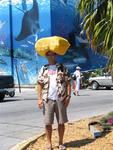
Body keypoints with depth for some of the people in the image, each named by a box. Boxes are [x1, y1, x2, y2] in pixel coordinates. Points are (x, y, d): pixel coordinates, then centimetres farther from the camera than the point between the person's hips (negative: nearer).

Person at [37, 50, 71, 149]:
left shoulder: (63, 68, 6)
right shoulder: (43, 69, 9)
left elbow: (68, 83, 4)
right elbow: (40, 85, 6)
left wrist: (68, 96, -6)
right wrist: (39, 98, -3)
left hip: (60, 99, 0)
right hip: (48, 100, 1)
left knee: (61, 122, 5)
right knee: (48, 123, 3)